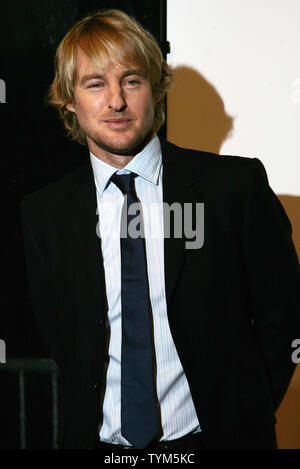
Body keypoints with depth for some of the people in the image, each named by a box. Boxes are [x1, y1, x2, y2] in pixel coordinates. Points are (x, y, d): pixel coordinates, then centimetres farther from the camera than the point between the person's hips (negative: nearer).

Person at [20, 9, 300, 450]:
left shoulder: (237, 186, -9)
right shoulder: (44, 213, -1)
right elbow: (58, 335, 7)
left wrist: (243, 413, -6)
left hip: (217, 435, -2)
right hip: (99, 439, 2)